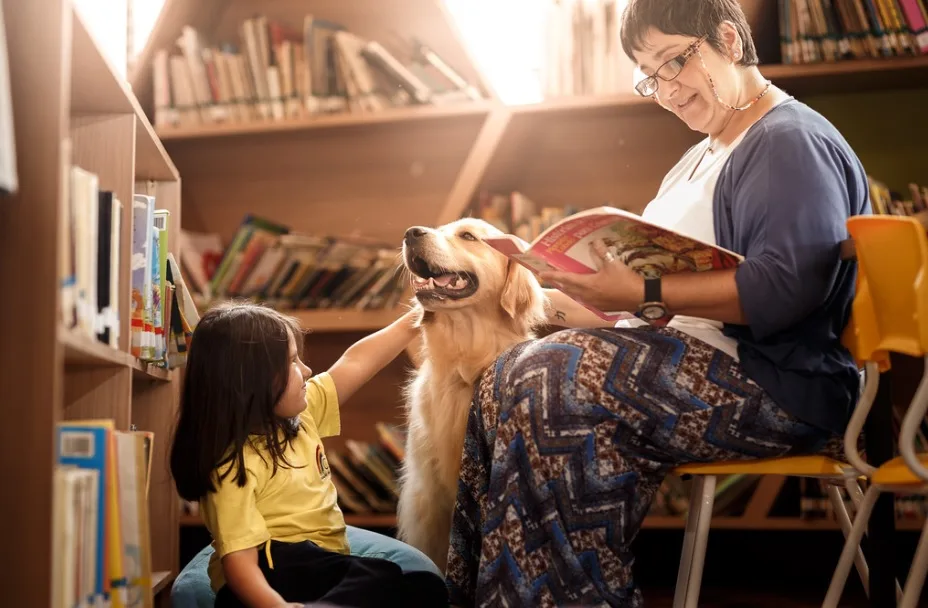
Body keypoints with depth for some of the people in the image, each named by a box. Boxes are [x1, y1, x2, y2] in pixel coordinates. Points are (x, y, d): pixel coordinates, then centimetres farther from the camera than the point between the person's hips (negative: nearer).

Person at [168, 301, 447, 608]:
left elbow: (353, 363, 17)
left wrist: (416, 318, 19)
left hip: (327, 565, 9)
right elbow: (240, 562, -26)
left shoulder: (298, 411, 7)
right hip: (273, 578, -9)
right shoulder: (236, 466, -19)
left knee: (423, 583, -18)